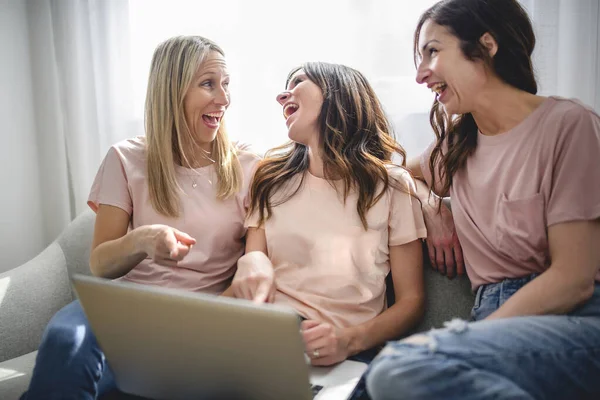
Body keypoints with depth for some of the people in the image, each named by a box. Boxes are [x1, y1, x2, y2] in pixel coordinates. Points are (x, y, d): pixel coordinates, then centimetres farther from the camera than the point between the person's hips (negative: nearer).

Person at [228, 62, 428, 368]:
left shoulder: (391, 185, 5)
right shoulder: (272, 176, 15)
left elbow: (411, 301, 4)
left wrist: (349, 340, -15)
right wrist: (252, 261, -12)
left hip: (343, 355, -1)